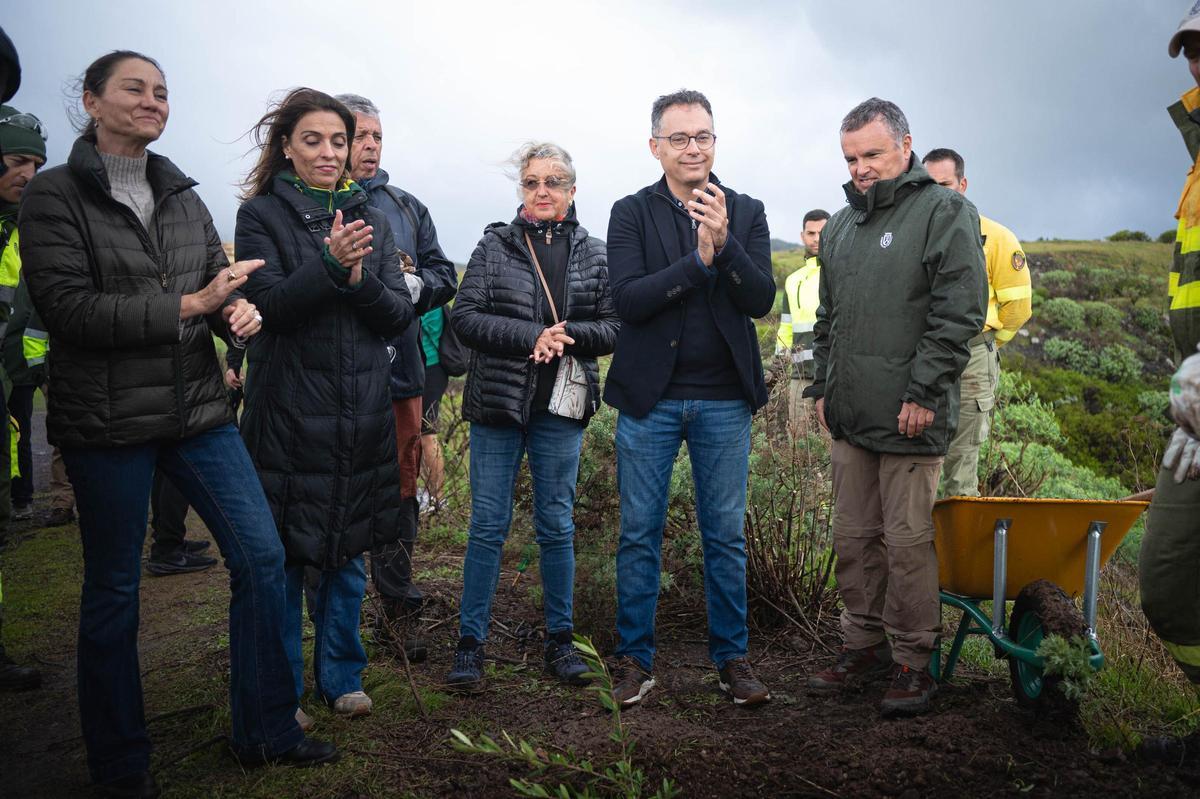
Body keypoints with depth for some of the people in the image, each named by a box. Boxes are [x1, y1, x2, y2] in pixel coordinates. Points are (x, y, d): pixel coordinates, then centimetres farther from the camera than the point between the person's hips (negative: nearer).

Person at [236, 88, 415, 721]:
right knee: (283, 556, 4)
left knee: (349, 555, 11)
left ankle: (340, 677, 27)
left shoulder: (370, 218, 11)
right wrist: (329, 264, -26)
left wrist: (360, 280, -14)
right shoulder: (262, 215, 1)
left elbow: (400, 313, 4)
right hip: (288, 412, -3)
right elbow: (268, 303, -12)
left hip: (361, 413, 4)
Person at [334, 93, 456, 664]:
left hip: (398, 372, 4)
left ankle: (399, 609, 24)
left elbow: (444, 276, 15)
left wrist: (416, 285, -5)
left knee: (399, 491, 11)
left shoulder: (406, 207, 16)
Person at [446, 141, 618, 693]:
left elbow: (614, 328, 2)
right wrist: (533, 336, -18)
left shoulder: (594, 253, 6)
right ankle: (470, 642, 12)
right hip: (497, 403, -1)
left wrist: (567, 335, -17)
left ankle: (559, 640, 21)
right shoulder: (494, 245, 2)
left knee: (557, 525, 9)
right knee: (488, 526, 2)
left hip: (561, 407, 1)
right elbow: (465, 317, -6)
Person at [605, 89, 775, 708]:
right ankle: (635, 658, 20)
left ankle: (731, 658, 23)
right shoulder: (631, 213, 1)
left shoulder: (747, 212, 6)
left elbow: (761, 300, -5)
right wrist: (698, 259, -22)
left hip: (724, 401, 1)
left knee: (726, 536, 9)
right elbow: (627, 301, -12)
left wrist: (724, 243, -21)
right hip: (650, 398, -1)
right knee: (640, 534, 6)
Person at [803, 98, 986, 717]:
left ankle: (913, 661, 11)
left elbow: (959, 312, -11)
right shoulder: (841, 224, 18)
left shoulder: (944, 212, -3)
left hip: (910, 416, -7)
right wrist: (823, 386, 17)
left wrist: (923, 392, -15)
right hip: (850, 416, 7)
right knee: (854, 537, 12)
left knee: (908, 541, -2)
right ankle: (864, 646, 24)